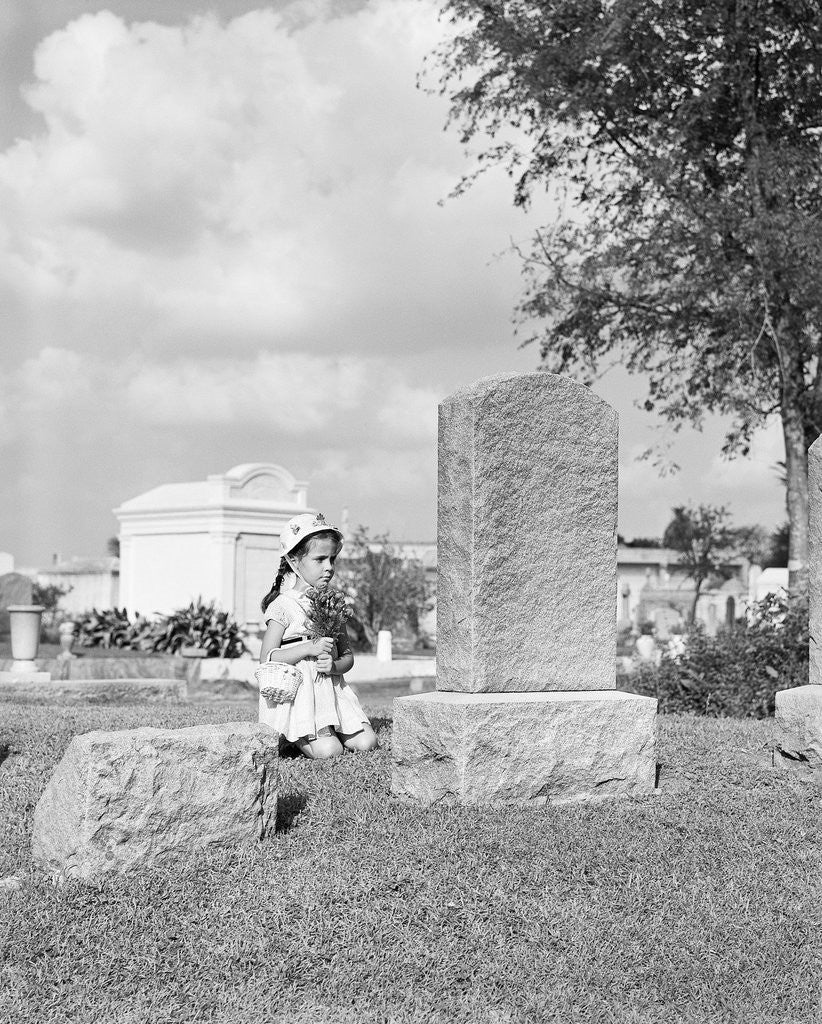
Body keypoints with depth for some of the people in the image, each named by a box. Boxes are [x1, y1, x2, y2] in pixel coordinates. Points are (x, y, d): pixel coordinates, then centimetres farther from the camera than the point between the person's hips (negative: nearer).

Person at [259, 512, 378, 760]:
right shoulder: (283, 606, -7)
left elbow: (347, 655, 14)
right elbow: (267, 659, -11)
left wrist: (335, 665, -10)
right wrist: (308, 649, -20)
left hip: (332, 690, 6)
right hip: (299, 694, -6)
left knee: (366, 742, -8)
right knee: (328, 750, -22)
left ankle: (330, 731, 17)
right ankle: (296, 738, 8)